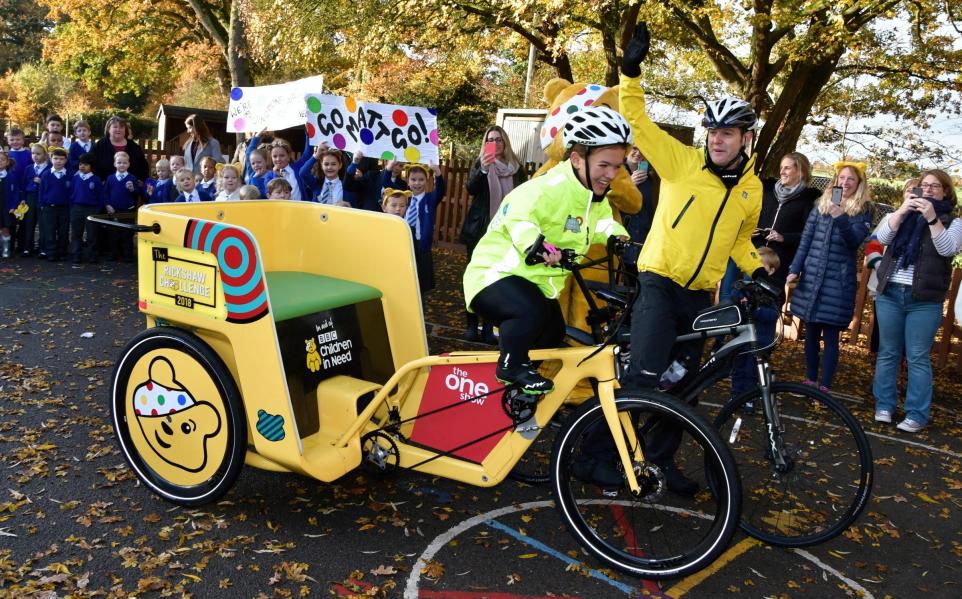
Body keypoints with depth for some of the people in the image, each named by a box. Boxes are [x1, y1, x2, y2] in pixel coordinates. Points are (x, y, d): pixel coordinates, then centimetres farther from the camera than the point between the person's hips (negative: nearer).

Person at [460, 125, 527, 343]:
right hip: (480, 229, -1)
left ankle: (488, 327, 9)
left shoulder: (516, 167, 7)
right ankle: (471, 325, 7)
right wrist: (483, 169, -32)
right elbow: (471, 189, -14)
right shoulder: (480, 164, 3)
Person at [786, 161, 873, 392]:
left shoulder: (863, 211, 2)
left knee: (831, 335, -3)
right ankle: (810, 380, 20)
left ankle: (825, 386, 5)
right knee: (811, 332, 8)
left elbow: (855, 241, -13)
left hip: (838, 280, -3)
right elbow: (805, 240, 9)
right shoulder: (820, 205, 10)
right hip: (811, 276, 3)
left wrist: (840, 218, -27)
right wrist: (794, 269, 2)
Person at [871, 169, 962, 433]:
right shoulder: (900, 215, 14)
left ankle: (916, 415, 4)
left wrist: (932, 218, -22)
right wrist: (902, 210, -14)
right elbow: (882, 237, -3)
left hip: (924, 300, -3)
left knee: (918, 358, -1)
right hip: (890, 293, 3)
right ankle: (884, 405, 18)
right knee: (887, 352, 8)